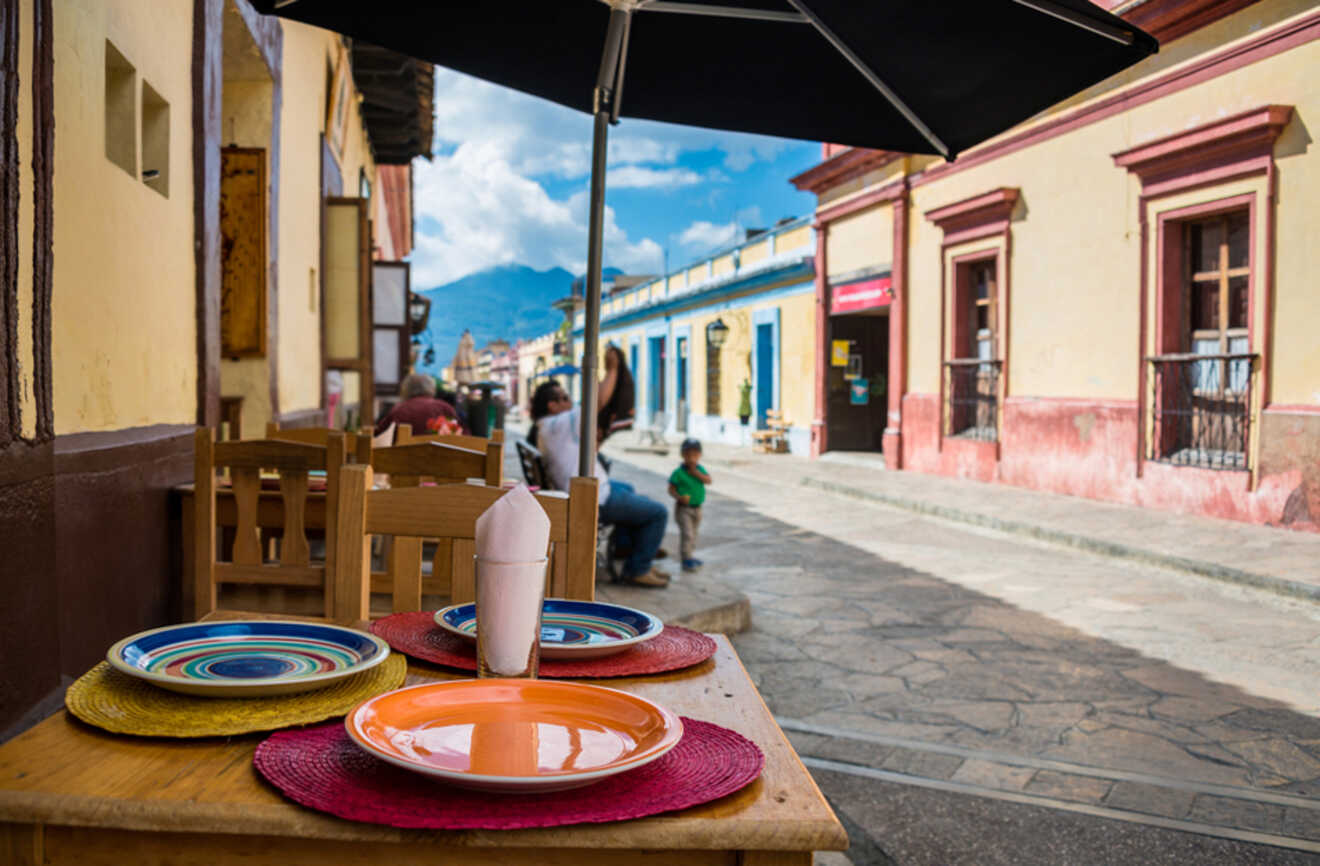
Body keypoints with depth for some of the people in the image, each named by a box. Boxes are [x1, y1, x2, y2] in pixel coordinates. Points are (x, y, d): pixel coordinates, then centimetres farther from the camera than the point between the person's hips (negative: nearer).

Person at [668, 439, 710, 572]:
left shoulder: (699, 469, 1)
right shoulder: (678, 472, -15)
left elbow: (708, 480, -14)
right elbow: (671, 489, -12)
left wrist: (695, 472, -23)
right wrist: (680, 497, -29)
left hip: (696, 508, 7)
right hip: (683, 508, -7)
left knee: (694, 533, 18)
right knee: (687, 533, -11)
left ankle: (690, 556, 32)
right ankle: (686, 560, -7)